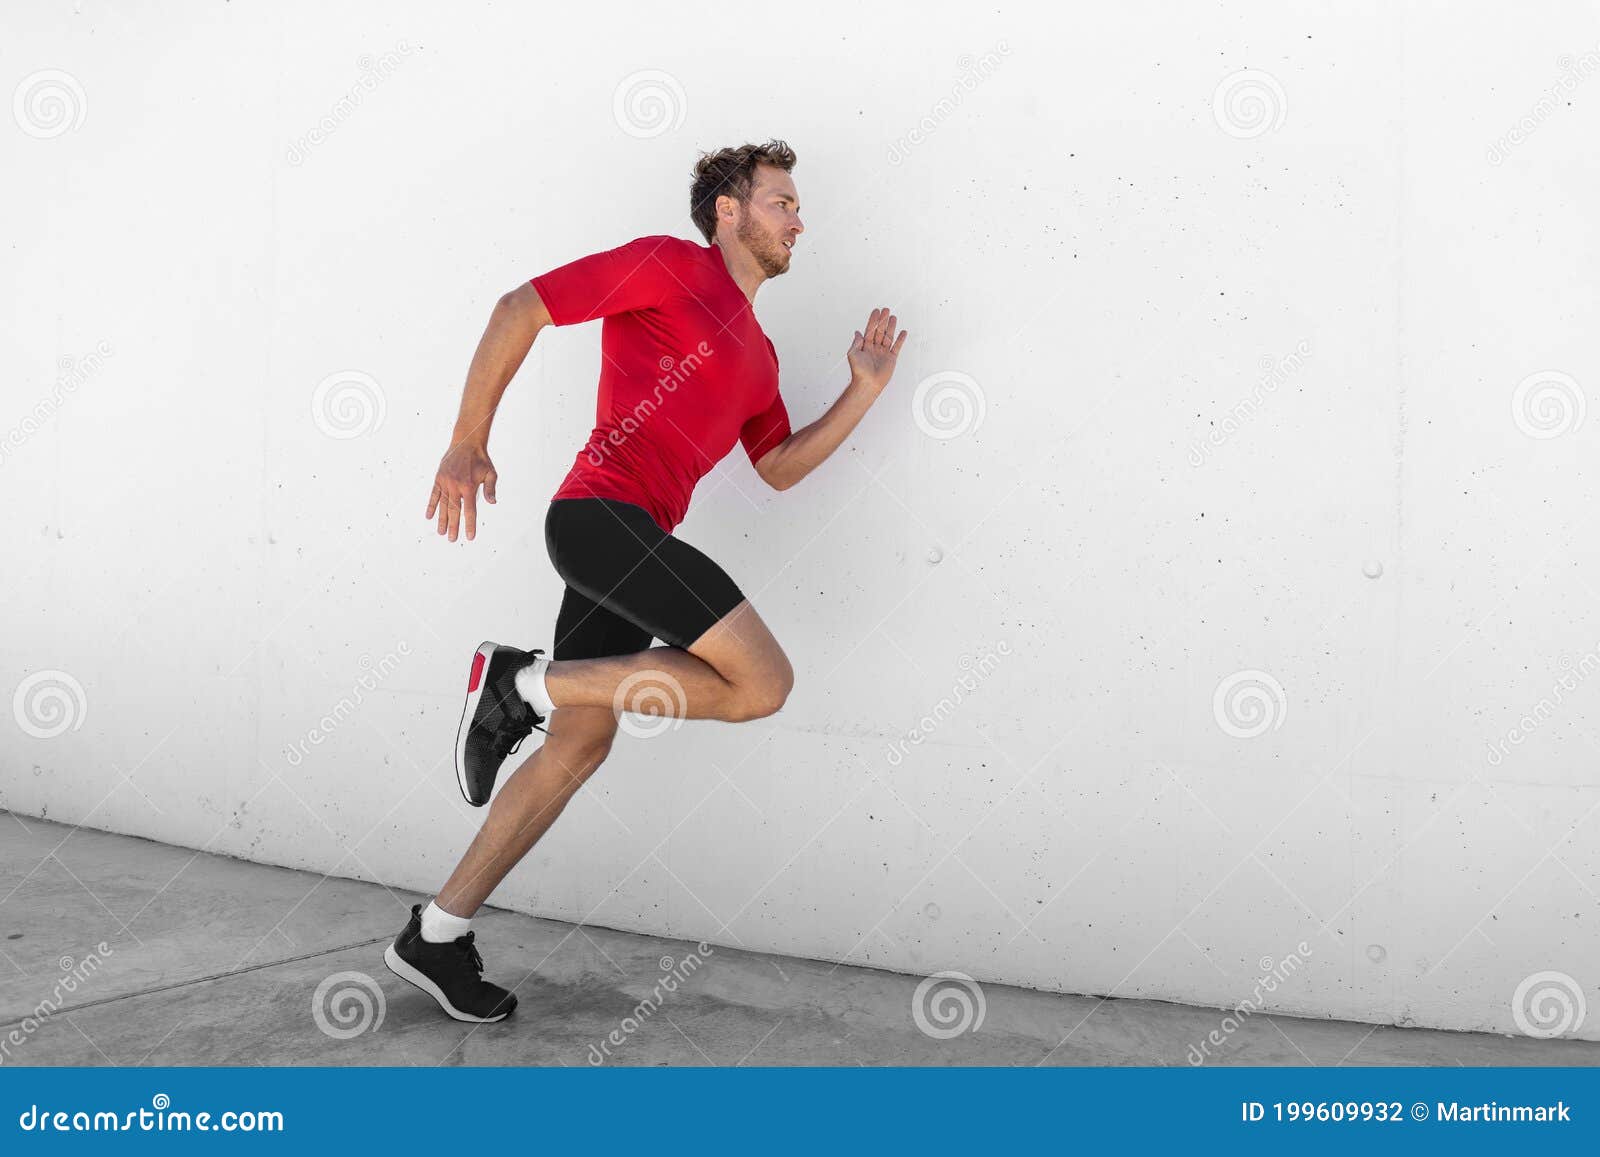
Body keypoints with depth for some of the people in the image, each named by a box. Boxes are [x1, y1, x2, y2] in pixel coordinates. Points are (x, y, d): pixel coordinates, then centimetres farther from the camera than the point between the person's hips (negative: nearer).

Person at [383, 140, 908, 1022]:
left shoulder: (755, 353, 25)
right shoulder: (667, 266, 0)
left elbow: (779, 467, 23)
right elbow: (520, 310, -3)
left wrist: (865, 390, 12)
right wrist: (468, 442, -7)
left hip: (633, 540, 9)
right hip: (601, 511, -9)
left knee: (578, 748, 9)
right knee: (762, 681, -16)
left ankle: (435, 936, 17)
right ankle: (523, 683, -10)